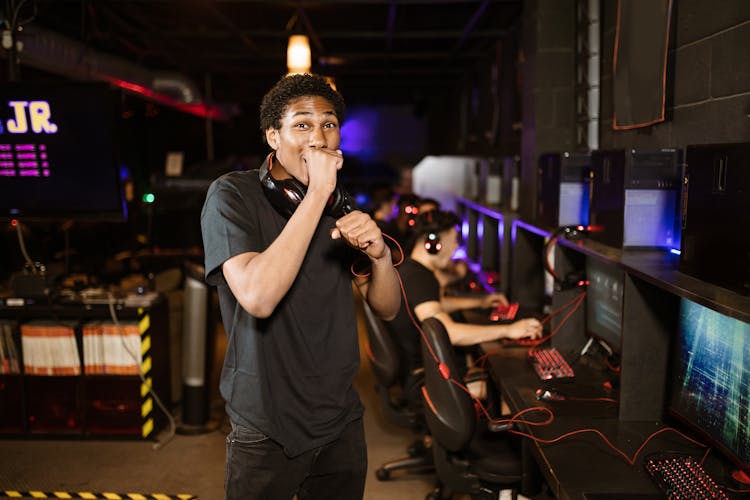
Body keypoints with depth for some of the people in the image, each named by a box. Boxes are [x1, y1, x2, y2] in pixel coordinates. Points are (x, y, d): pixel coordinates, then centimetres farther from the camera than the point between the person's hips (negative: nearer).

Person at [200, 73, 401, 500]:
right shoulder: (232, 194, -12)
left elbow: (387, 308, 4)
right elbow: (258, 297, -29)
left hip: (343, 421, 5)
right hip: (268, 432, -5)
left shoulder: (339, 204, 6)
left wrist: (380, 254, -17)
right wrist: (316, 193, -26)